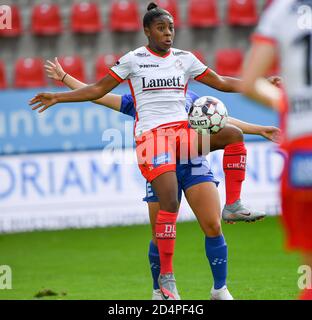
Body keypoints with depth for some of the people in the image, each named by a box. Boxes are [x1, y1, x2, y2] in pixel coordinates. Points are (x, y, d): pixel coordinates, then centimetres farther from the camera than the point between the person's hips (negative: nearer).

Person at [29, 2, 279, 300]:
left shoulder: (184, 58, 13)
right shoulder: (134, 59, 4)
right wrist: (58, 97, 1)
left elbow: (222, 82, 20)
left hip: (184, 129, 4)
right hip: (152, 133, -4)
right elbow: (98, 89, 8)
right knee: (169, 203, -18)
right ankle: (166, 276, -11)